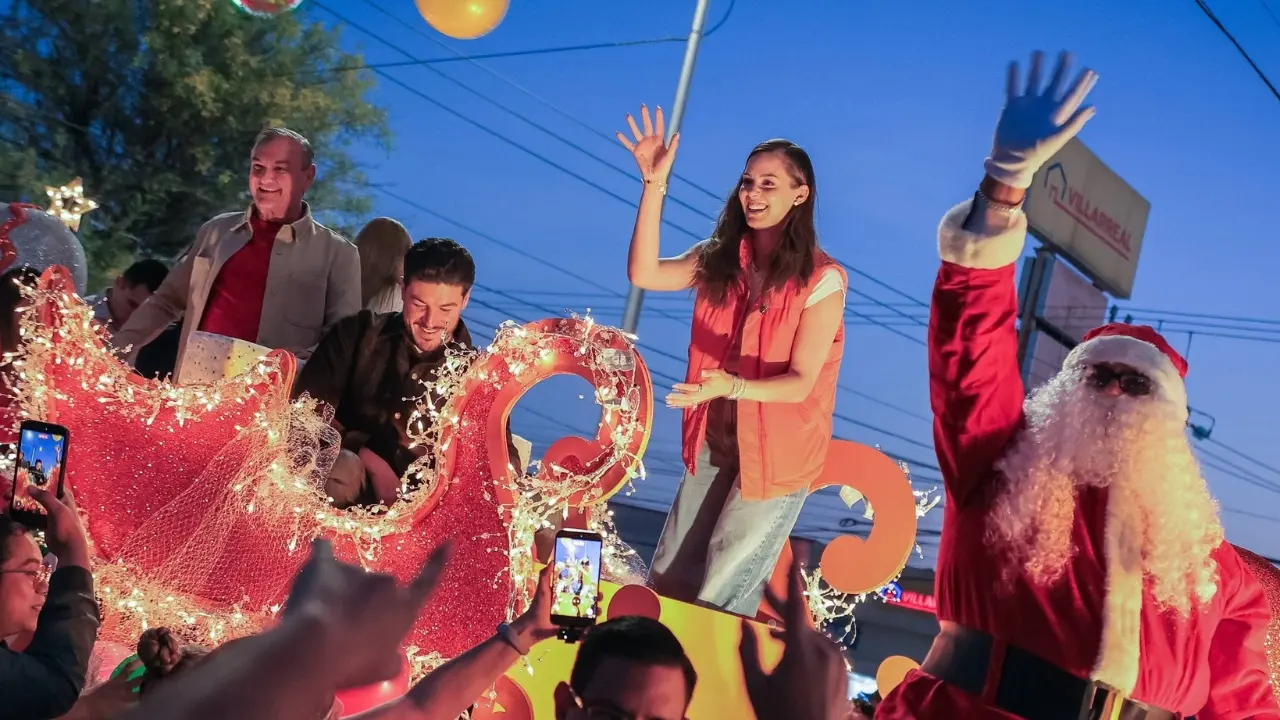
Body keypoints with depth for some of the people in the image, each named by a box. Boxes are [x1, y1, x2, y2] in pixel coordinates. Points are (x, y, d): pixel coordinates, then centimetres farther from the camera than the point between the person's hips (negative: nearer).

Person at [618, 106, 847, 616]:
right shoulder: (718, 259, -2)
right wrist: (654, 184, -22)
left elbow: (800, 381, -18)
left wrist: (732, 386, -37)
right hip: (713, 443, 5)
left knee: (720, 598, 8)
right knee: (669, 582, 17)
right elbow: (643, 274, -17)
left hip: (776, 455, -5)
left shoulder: (821, 280, -16)